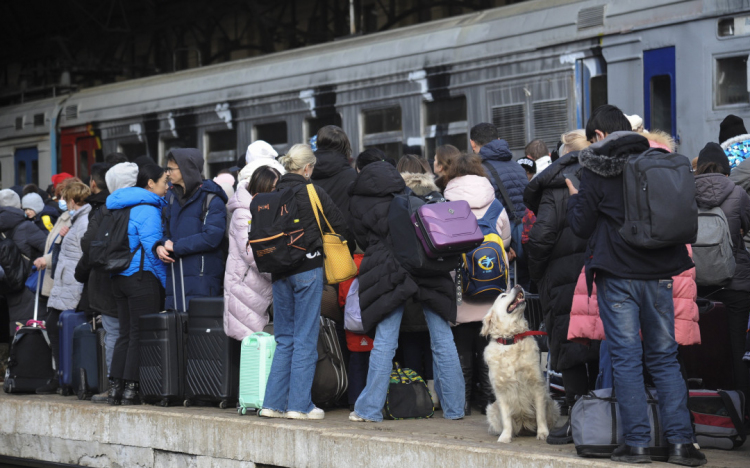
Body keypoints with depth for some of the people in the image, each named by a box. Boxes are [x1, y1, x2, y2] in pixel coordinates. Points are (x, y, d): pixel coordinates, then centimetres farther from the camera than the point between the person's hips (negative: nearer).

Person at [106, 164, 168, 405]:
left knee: (125, 333, 11)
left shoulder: (121, 207, 17)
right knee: (140, 335, -4)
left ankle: (116, 387, 9)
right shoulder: (147, 208, -12)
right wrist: (165, 280, -11)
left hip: (119, 277, 9)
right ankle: (130, 389, -5)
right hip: (142, 275, -9)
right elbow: (152, 245, -17)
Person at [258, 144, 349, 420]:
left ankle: (273, 403, 10)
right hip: (308, 269, -5)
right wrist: (318, 238, 15)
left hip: (280, 271, 5)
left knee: (284, 339, 12)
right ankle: (299, 405, 0)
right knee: (305, 339, 0)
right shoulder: (313, 193, -8)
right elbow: (340, 225, -3)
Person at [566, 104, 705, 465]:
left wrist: (575, 199, 15)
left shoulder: (595, 170, -5)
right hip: (658, 273, 3)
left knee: (626, 359, 1)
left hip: (617, 276, -3)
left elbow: (582, 226, -2)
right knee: (665, 357, 8)